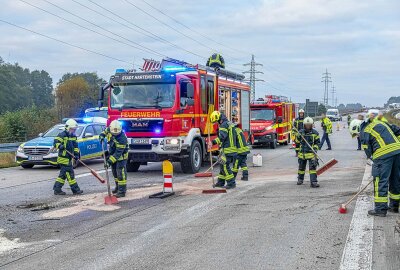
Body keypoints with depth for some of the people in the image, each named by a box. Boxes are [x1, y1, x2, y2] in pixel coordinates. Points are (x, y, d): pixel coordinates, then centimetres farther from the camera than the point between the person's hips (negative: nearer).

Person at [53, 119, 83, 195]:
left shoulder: (73, 136, 16)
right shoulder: (62, 135, -10)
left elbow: (75, 146, 17)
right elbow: (55, 142, -17)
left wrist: (76, 154, 4)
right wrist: (60, 146, -38)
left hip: (69, 158, 9)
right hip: (63, 158, -9)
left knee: (63, 174, 12)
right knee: (70, 173, -8)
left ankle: (57, 189, 19)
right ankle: (75, 189, -5)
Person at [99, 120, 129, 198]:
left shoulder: (122, 139, -34)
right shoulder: (109, 130, -13)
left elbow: (118, 152, -34)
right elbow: (105, 131, 14)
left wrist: (111, 160, -39)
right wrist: (101, 136, -5)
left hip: (121, 156, -8)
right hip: (112, 154, 8)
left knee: (120, 173, -11)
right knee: (114, 172, 19)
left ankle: (122, 191, -9)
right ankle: (118, 187, 35)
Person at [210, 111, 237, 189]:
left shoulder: (224, 125, -13)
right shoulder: (229, 124, 19)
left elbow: (222, 137, -27)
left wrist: (213, 142, -34)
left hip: (228, 150, -10)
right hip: (232, 148, 10)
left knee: (225, 166, -8)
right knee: (222, 165, 16)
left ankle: (231, 183, -7)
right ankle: (221, 182, 22)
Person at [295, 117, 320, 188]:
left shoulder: (315, 133, -1)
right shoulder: (300, 132, 3)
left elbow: (317, 142, 4)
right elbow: (297, 141, 11)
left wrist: (315, 148, -9)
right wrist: (298, 136, -6)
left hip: (311, 153, -2)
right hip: (302, 153, 2)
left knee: (313, 167, -11)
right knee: (301, 167, 16)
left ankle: (313, 182, -13)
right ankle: (300, 179, 36)